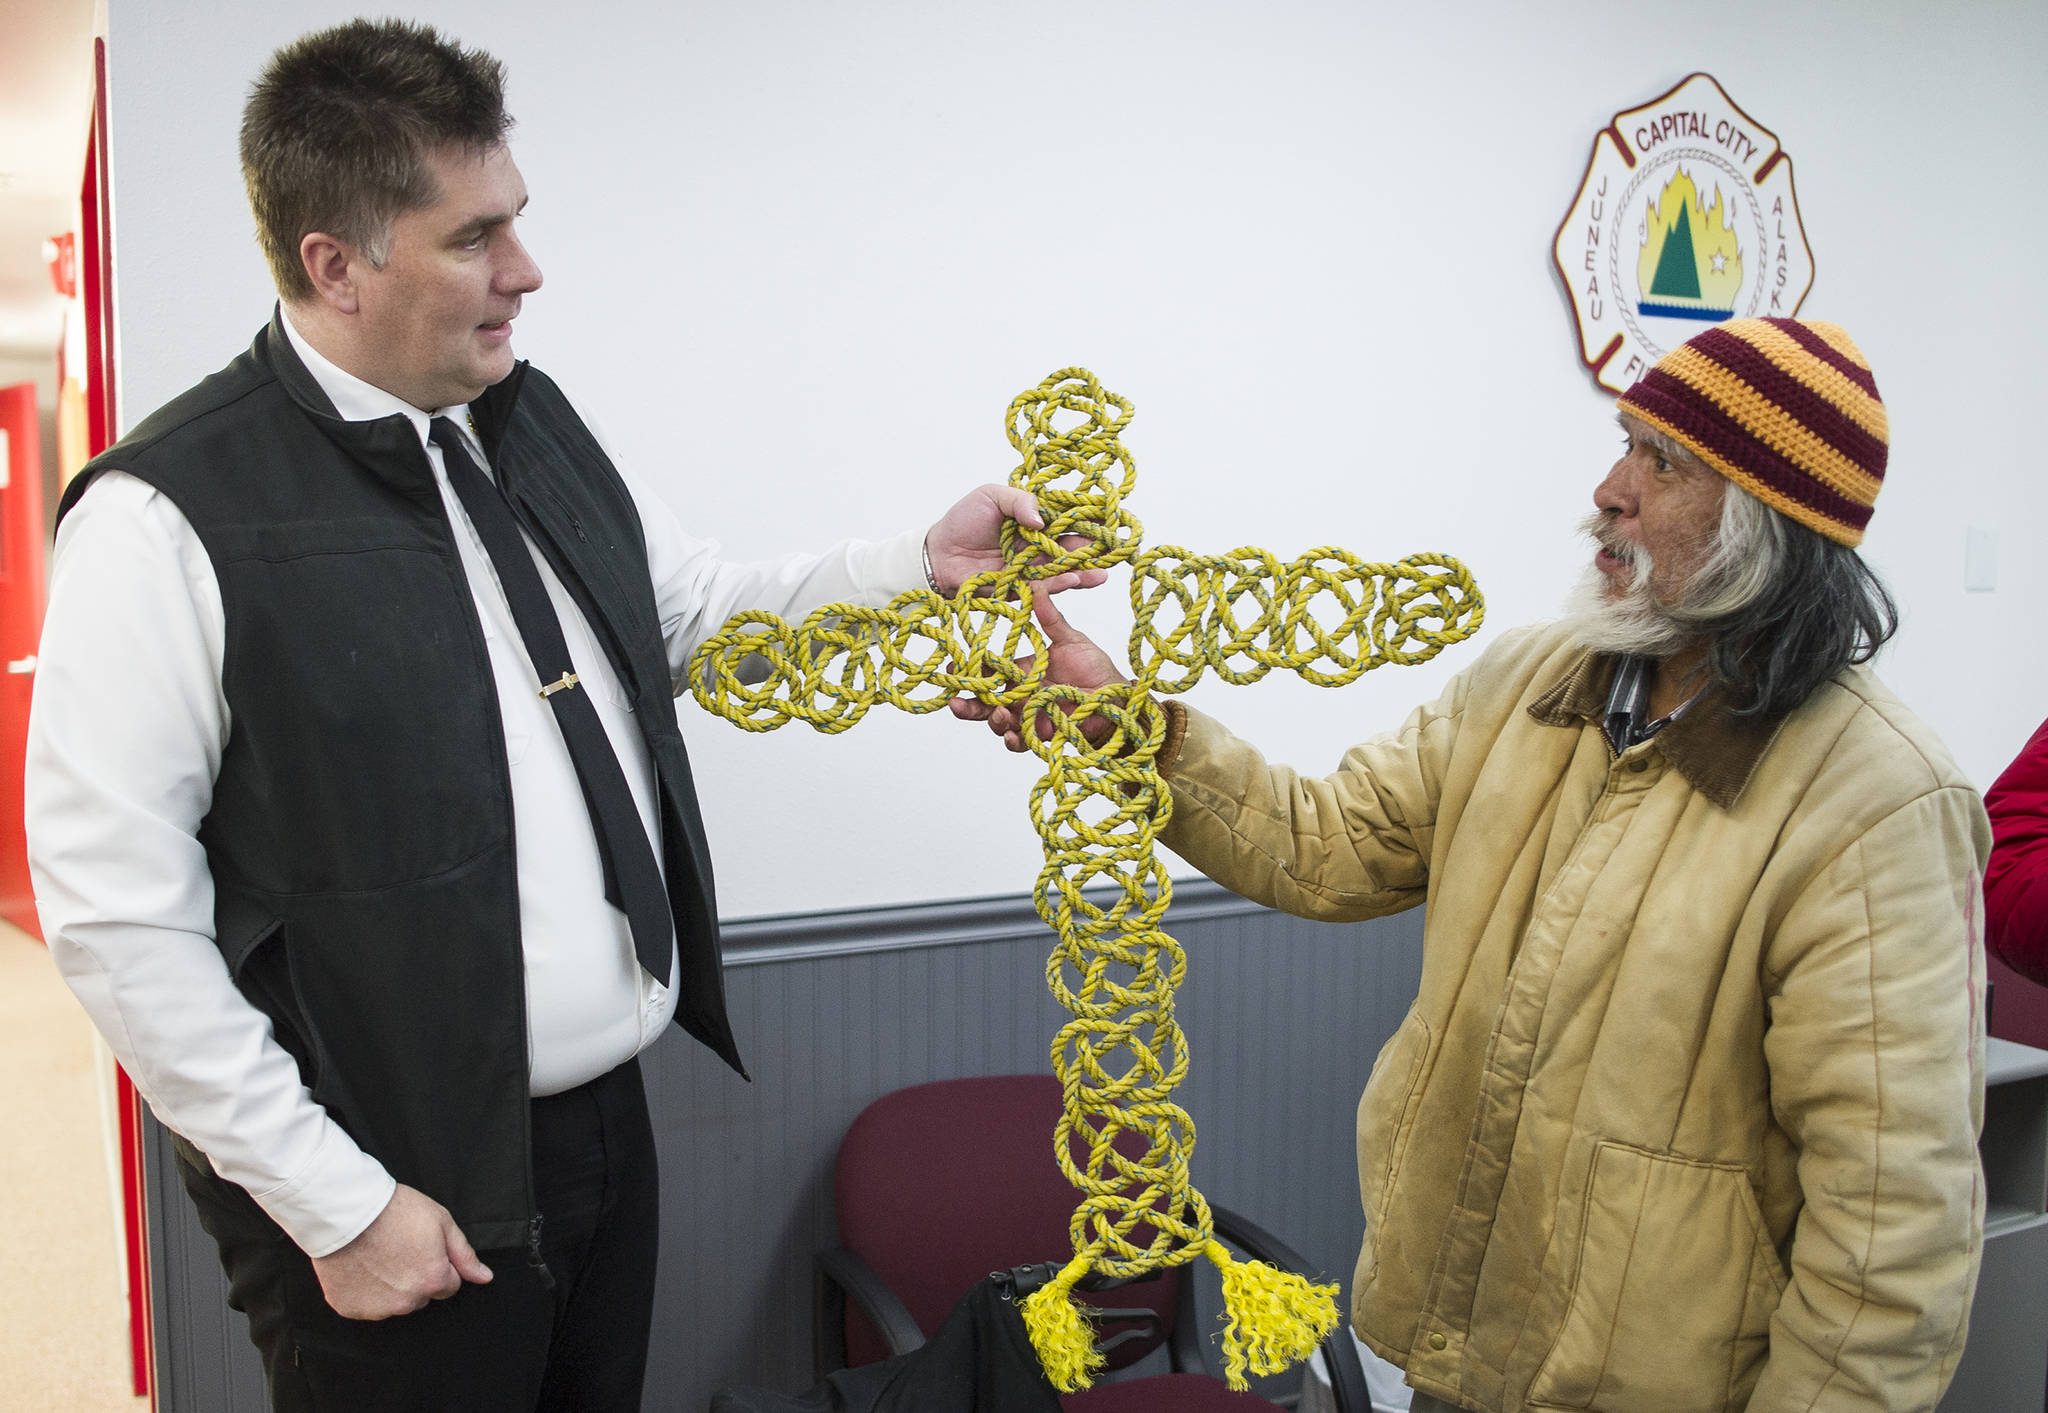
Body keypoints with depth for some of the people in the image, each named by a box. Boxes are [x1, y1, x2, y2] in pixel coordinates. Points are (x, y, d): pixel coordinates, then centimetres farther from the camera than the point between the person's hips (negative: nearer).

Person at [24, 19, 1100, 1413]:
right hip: (401, 1192, -6)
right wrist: (335, 1204, -14)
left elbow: (705, 615, 16)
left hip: (607, 1125, 7)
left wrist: (923, 564, 0)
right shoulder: (170, 517, -16)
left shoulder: (534, 422, 6)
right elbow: (114, 915, -16)